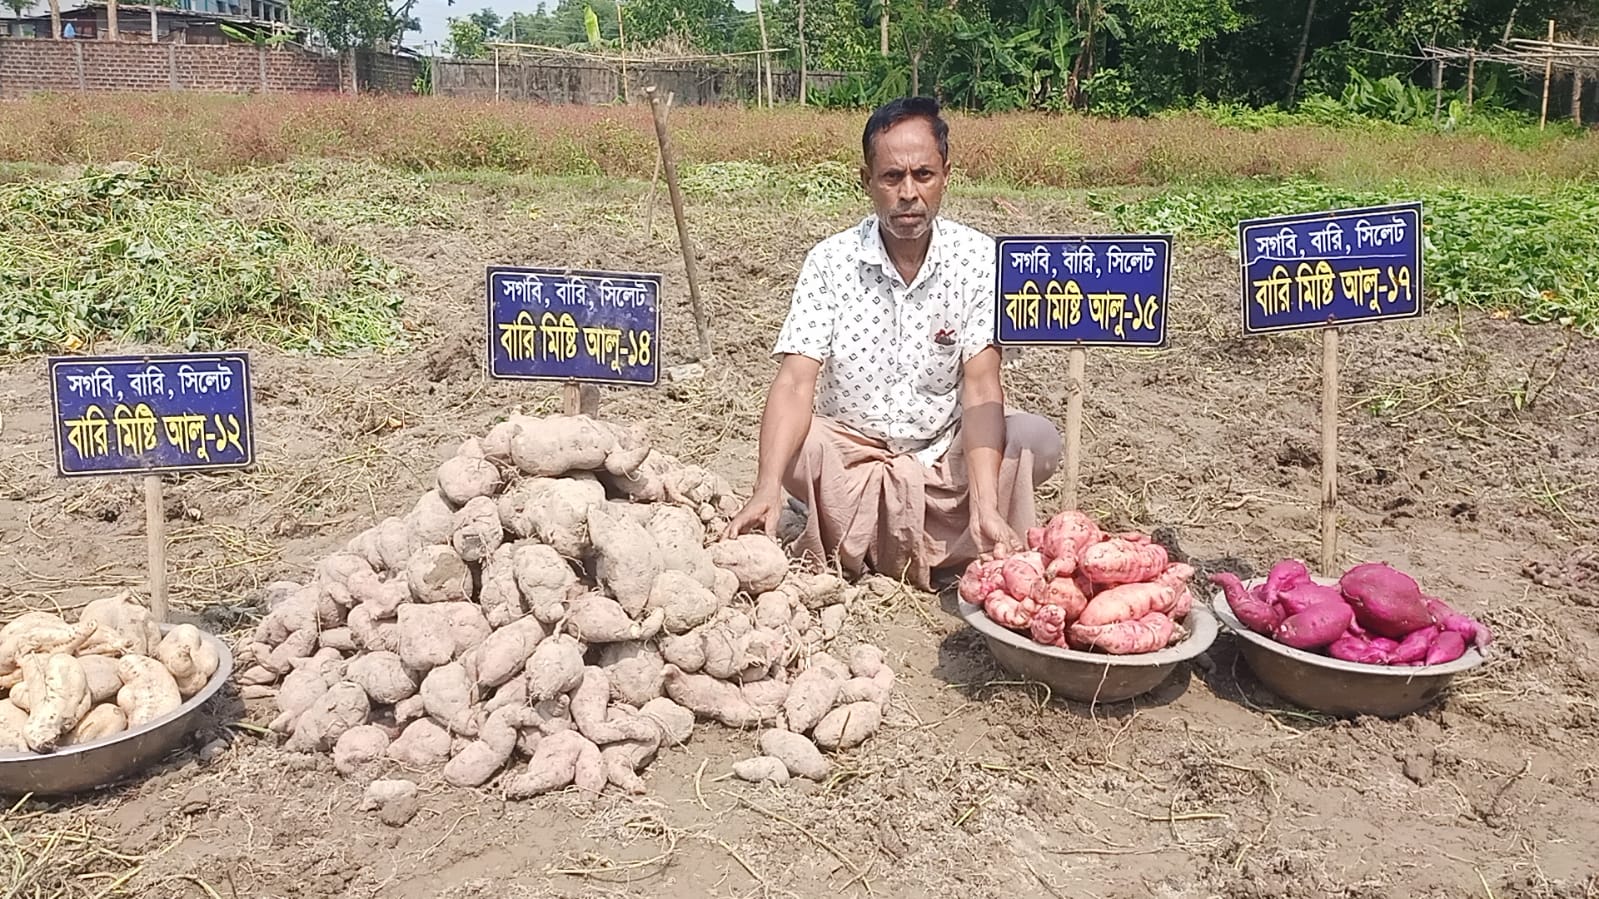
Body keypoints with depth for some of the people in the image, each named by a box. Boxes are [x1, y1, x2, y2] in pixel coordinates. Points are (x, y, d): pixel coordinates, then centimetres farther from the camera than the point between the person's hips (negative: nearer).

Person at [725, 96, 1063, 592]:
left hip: (950, 453, 1)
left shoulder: (979, 258, -10)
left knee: (1037, 439, -25)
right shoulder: (830, 261, -11)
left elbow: (981, 385, -18)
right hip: (852, 451, -1)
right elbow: (795, 382, -20)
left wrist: (984, 503, -33)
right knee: (794, 448, -31)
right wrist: (767, 490, -37)